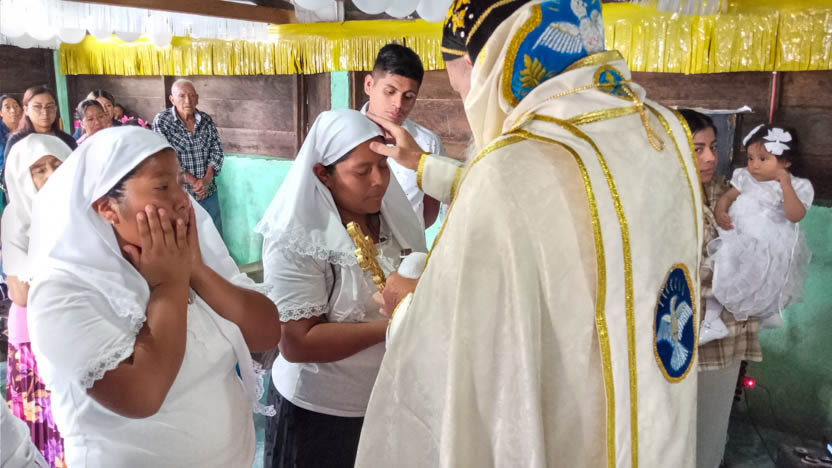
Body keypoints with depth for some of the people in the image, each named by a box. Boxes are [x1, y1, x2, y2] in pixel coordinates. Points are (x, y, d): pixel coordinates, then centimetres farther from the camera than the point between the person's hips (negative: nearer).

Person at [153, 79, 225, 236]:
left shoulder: (207, 120, 2)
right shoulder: (161, 121, -9)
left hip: (209, 193, 4)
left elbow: (216, 151, 0)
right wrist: (194, 182, -17)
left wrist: (205, 181, -15)